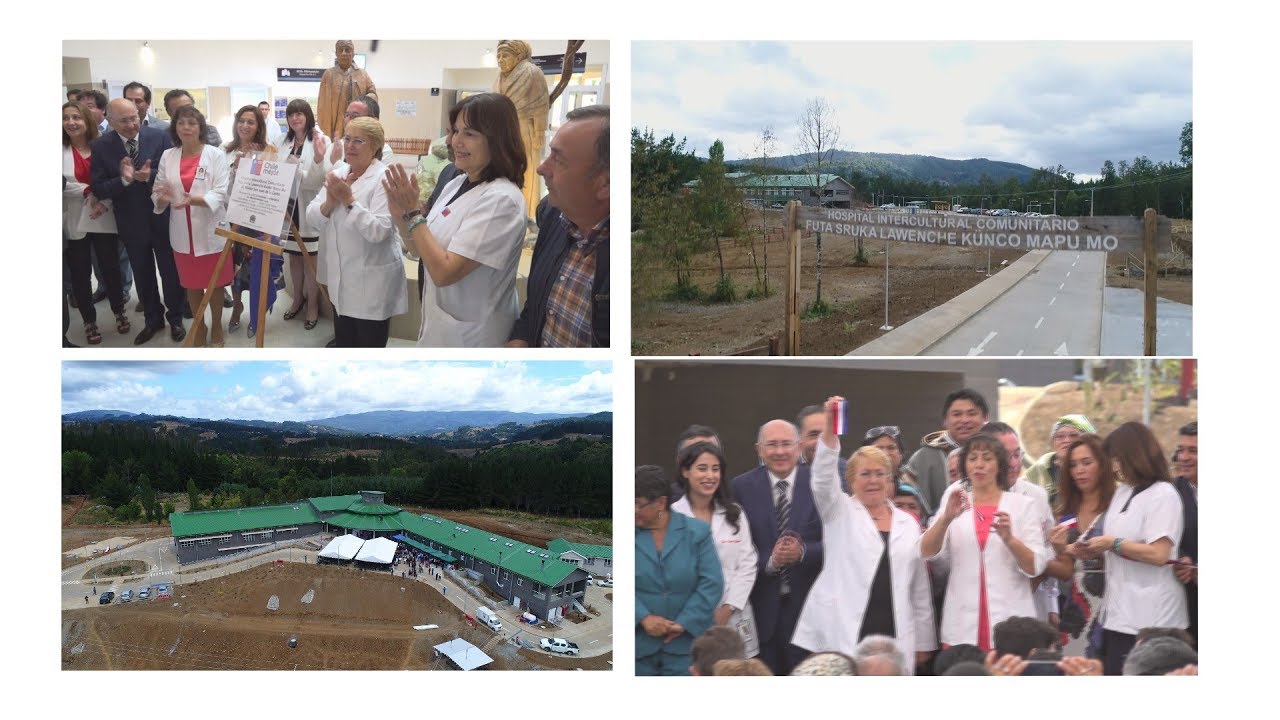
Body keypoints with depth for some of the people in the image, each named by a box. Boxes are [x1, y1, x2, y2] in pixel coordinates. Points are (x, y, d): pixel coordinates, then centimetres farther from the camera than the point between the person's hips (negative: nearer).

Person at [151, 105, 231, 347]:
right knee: (192, 285, 14)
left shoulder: (216, 155, -7)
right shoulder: (167, 156, 3)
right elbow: (157, 193, 3)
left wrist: (194, 199, -30)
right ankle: (199, 329, 31)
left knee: (215, 284, 9)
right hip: (183, 233, 3)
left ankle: (216, 329, 26)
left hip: (211, 231, -3)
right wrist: (163, 198, -20)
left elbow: (221, 193, -14)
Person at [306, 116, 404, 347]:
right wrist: (330, 203, -17)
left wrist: (349, 200, -24)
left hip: (371, 282, -7)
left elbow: (378, 231, -24)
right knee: (344, 344, 18)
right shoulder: (338, 174, 7)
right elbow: (312, 217, 2)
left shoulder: (384, 178, -15)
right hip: (340, 278, 7)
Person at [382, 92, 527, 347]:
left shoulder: (501, 199, -22)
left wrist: (413, 212, -18)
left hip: (470, 337, -8)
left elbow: (444, 272, -25)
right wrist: (400, 214, -8)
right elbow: (420, 251, 9)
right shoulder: (457, 184, 3)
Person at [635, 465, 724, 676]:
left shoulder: (696, 531, 1)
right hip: (639, 643, 1)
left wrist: (684, 623, -11)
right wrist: (643, 618, -15)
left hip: (685, 643, -1)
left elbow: (711, 583, -4)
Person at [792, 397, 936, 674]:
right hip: (843, 635, -3)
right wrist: (829, 431, -30)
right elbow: (822, 479, -15)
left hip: (893, 635, 3)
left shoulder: (908, 523, 14)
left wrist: (924, 641, 12)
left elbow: (920, 587, 15)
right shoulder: (839, 513, 6)